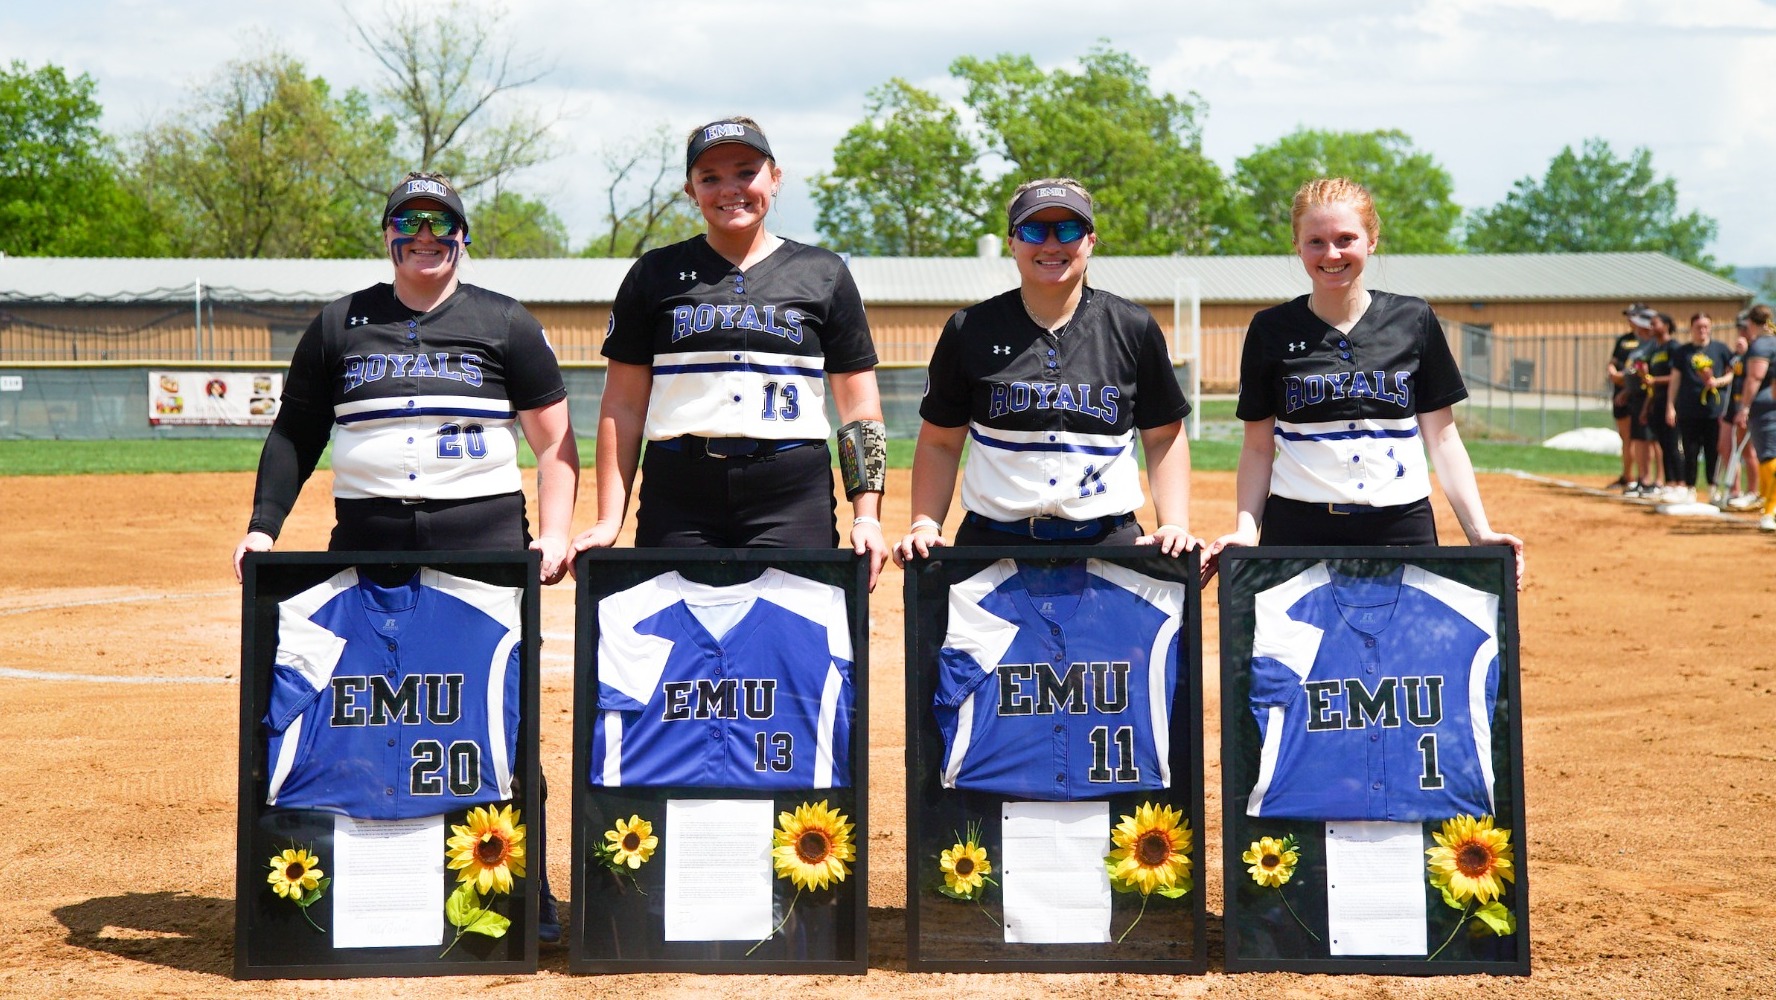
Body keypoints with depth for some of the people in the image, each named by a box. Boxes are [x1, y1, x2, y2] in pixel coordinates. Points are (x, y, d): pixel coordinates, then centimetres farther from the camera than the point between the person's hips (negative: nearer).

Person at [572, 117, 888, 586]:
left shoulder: (824, 274, 10)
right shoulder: (656, 274, 10)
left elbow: (859, 405, 9)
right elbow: (624, 406, 8)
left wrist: (867, 516, -1)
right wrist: (609, 521, 0)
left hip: (793, 501, 0)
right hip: (678, 502, 1)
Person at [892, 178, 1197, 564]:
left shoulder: (1134, 329, 6)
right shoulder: (970, 329, 5)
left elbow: (1163, 437, 11)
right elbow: (940, 443, 9)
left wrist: (1175, 525, -2)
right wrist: (924, 525, -4)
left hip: (1109, 542, 0)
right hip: (991, 543, 0)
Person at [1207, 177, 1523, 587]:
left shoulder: (1414, 320, 5)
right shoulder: (1272, 330, 4)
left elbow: (1443, 439, 7)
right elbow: (1258, 448, 6)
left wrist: (1479, 533, -3)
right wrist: (1245, 529, -9)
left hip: (1402, 529, 1)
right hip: (1297, 530, 0)